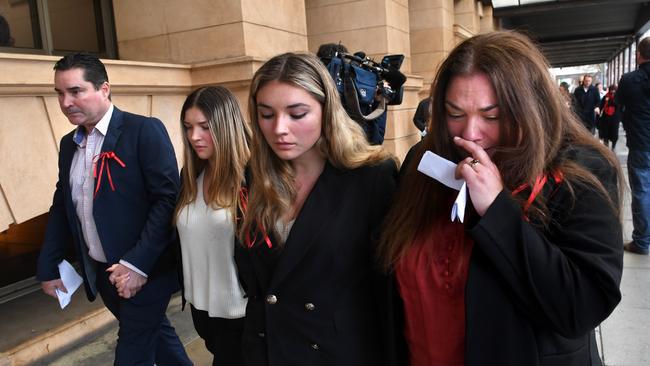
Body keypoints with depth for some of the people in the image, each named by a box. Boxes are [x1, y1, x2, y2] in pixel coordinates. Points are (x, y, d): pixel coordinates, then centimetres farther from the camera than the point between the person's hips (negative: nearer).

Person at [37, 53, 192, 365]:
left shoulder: (145, 130, -14)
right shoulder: (68, 143, 9)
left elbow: (168, 198, -20)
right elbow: (61, 207, 15)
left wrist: (137, 265, -24)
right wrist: (48, 267, 11)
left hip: (143, 272, -6)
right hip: (99, 273, 7)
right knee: (153, 334, 21)